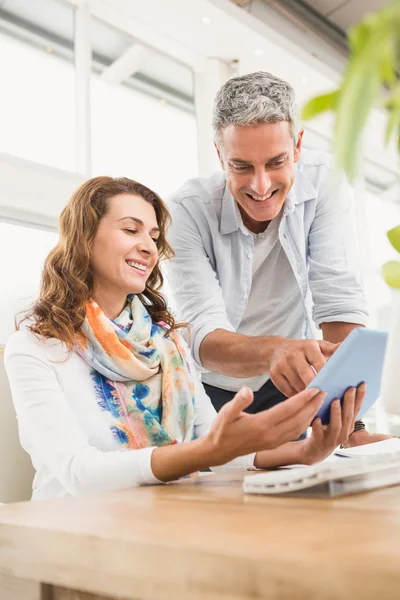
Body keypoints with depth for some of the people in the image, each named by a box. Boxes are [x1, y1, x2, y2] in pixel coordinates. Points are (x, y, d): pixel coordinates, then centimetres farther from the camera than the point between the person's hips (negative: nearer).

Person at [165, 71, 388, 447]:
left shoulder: (324, 183, -16)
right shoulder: (188, 211, -23)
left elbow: (339, 305, -22)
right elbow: (203, 337, -30)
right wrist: (272, 350, -53)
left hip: (283, 388, 2)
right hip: (210, 391, -1)